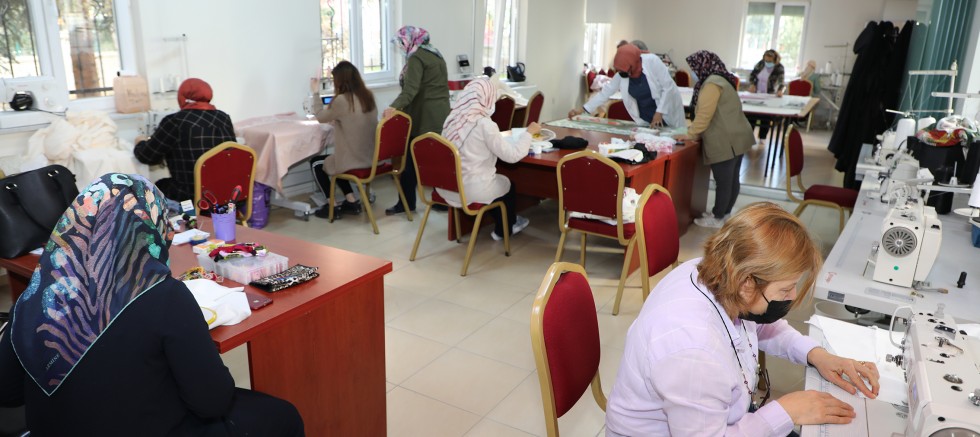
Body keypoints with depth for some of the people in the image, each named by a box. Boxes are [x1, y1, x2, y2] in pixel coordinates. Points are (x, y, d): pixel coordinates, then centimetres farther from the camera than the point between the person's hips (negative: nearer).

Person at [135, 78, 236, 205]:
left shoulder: (176, 121, -12)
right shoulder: (224, 118, 3)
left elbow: (147, 156, -1)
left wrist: (141, 142, 21)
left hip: (193, 197, -5)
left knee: (159, 186, 23)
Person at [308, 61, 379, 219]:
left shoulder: (342, 100, -18)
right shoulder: (368, 96, 3)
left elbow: (321, 117, 1)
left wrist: (315, 93, 15)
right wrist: (335, 120, 22)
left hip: (354, 161, -7)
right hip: (371, 158, 7)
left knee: (315, 162, 19)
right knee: (331, 160, 31)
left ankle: (332, 206, 19)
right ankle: (351, 201, 25)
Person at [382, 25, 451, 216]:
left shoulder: (416, 57, -11)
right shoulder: (436, 54, 17)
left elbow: (411, 89, -24)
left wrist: (394, 107, -36)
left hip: (424, 118, -9)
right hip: (440, 115, 9)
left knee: (412, 159, -2)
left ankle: (407, 203, 5)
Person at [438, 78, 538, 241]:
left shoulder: (452, 119, -1)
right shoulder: (484, 124, -20)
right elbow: (512, 155, -14)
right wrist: (529, 132, 0)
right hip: (471, 190, -6)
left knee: (497, 180, 29)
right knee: (508, 184, 23)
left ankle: (502, 223, 44)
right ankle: (503, 231, 41)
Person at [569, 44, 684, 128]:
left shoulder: (652, 61, -22)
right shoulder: (622, 73, -9)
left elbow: (668, 87, -19)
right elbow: (606, 91, -3)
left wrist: (659, 113, -24)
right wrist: (581, 109, -6)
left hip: (668, 115, -4)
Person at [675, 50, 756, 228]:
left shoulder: (711, 84, -15)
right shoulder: (721, 80, 17)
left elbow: (704, 115, -17)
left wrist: (691, 135, -5)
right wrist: (696, 132, 16)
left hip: (725, 142, -10)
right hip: (735, 138, 10)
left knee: (723, 181, 1)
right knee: (732, 179, 16)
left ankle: (717, 218, 11)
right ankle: (725, 212, 27)